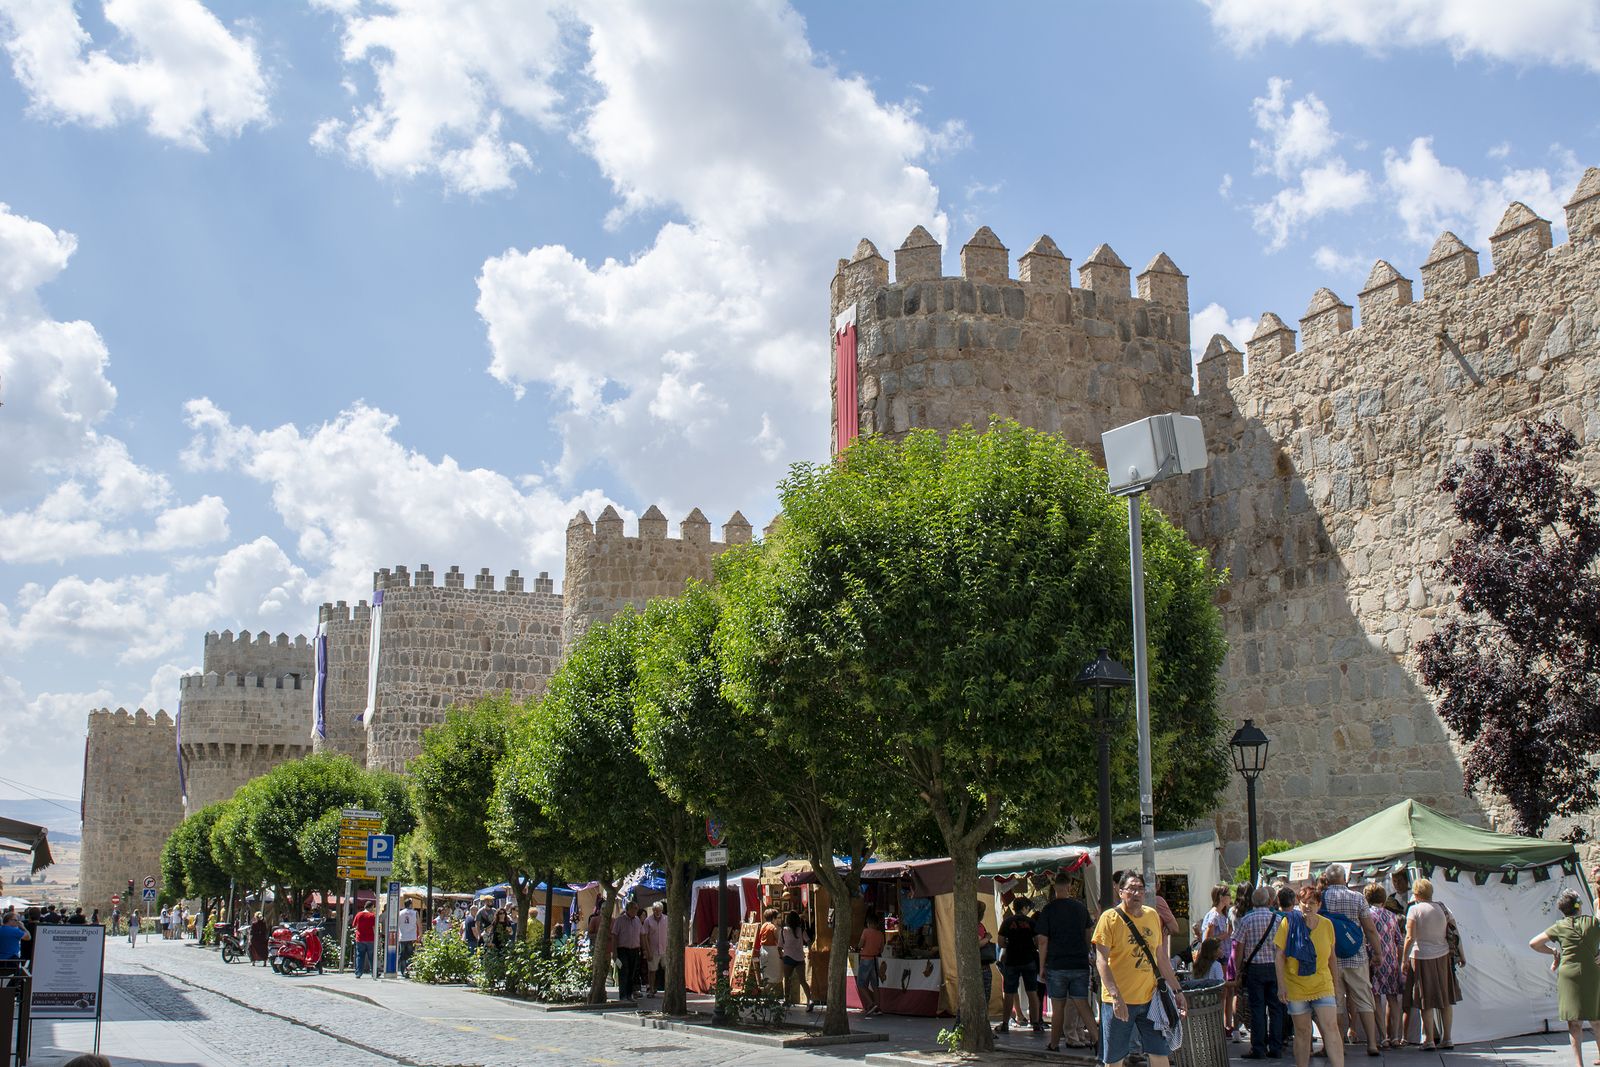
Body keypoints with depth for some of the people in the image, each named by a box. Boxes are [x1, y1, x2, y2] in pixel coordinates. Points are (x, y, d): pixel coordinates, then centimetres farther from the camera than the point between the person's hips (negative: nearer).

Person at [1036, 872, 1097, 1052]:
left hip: (1056, 966, -2)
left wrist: (1041, 967, 0)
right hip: (1080, 964, 2)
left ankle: (1054, 1044, 14)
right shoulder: (1081, 907, 5)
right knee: (1082, 1004, 3)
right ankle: (1096, 1037, -12)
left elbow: (1042, 941, -7)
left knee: (1058, 1007, 6)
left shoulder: (1049, 910, -5)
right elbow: (1088, 934, 19)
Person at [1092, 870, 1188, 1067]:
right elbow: (1101, 961, -14)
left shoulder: (1152, 915, 8)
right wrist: (1116, 996, -23)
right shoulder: (1110, 918, -9)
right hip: (1119, 1001, -5)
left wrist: (1177, 991, 15)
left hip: (1150, 999, 5)